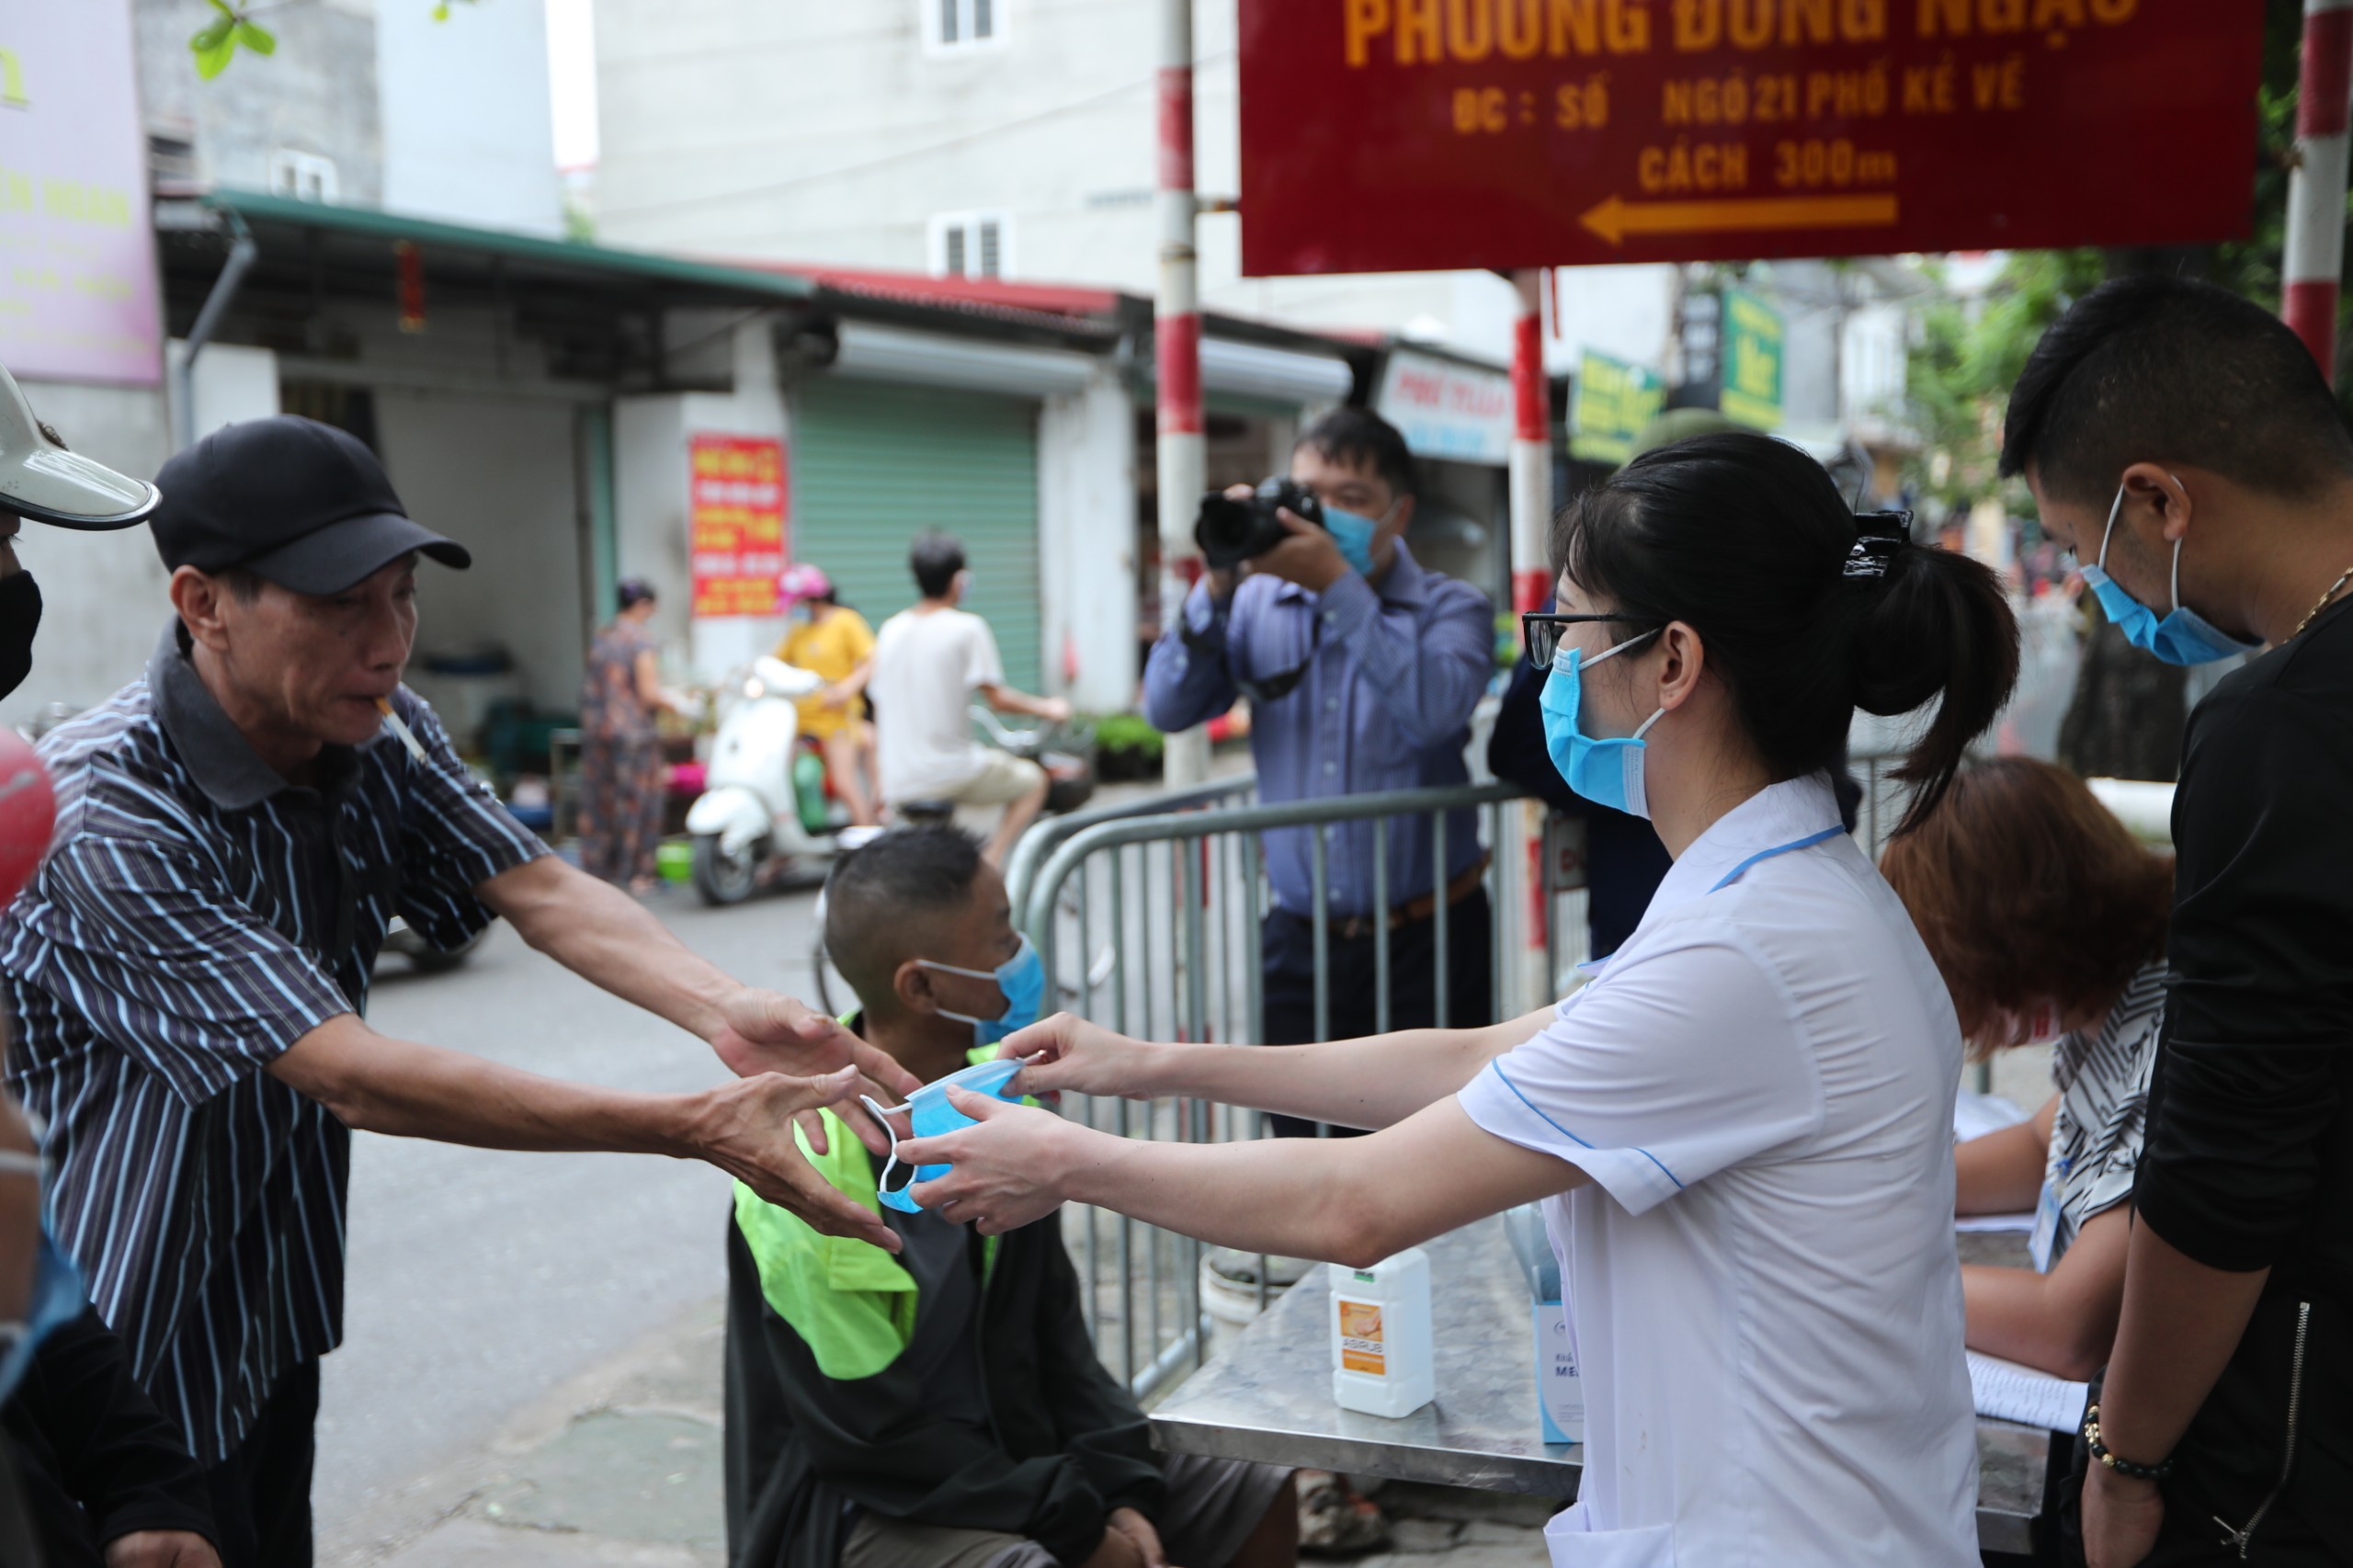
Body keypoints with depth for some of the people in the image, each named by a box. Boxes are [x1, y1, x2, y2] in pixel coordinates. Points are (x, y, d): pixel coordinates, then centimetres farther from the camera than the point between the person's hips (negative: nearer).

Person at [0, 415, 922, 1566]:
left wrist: (727, 1014, -36)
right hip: (112, 1371, -6)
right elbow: (352, 1077, -34)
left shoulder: (378, 735, -5)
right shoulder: (102, 822, -28)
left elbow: (537, 889, -17)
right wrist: (694, 1130, -39)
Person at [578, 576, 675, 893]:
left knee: (598, 804, 10)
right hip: (634, 731, -6)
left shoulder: (599, 637, 9)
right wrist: (674, 704, 1)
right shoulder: (641, 638, -11)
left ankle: (597, 871, 14)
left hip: (597, 727, 6)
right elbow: (649, 693, -16)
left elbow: (592, 686, 12)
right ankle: (638, 874, 6)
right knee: (637, 802, 2)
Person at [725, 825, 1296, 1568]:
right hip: (857, 1503, -7)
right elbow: (869, 1431, -20)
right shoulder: (810, 1168, -25)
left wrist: (1120, 1485, -6)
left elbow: (1052, 1319, 5)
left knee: (1258, 1501, 7)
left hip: (1003, 1438, 7)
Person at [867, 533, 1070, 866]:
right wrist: (1048, 708, 7)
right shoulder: (967, 628, -9)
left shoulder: (890, 630, 7)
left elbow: (880, 704, 13)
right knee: (1033, 780, 16)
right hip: (949, 773, -6)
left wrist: (881, 773, 24)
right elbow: (998, 699, -10)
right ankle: (989, 867, 3)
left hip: (896, 785, 6)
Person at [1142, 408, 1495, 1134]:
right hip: (1300, 938, 3)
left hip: (1425, 938, -2)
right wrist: (1217, 583, -13)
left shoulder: (1451, 608, -2)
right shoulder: (1260, 605, 7)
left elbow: (1433, 711, -23)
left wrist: (1337, 583, -24)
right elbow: (1169, 707, -3)